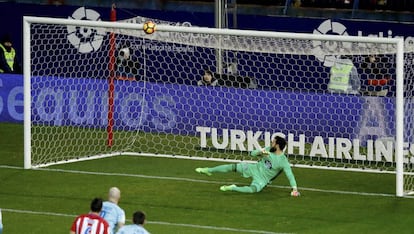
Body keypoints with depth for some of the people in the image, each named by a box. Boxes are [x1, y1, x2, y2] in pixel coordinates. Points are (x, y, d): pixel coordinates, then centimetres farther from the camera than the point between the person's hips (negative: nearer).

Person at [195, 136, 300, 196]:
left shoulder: (283, 161, -22)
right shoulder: (269, 150, -4)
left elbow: (290, 175, -24)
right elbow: (252, 153, 2)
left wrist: (294, 189, -35)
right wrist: (260, 152, -21)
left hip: (262, 179, -5)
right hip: (255, 168, 5)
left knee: (252, 190, -37)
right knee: (233, 167, -4)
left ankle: (233, 188, -20)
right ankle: (208, 170, 12)